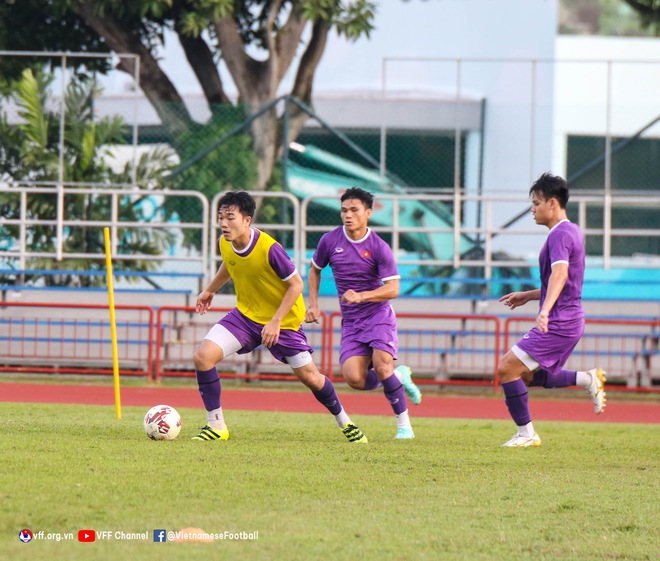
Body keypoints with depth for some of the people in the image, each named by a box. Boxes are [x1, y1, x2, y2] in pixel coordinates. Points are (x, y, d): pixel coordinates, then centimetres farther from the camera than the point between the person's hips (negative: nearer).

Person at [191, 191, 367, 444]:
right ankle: (216, 426, -5)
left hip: (283, 320, -5)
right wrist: (210, 290, 26)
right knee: (203, 356, -15)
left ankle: (344, 421, 32)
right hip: (245, 315, 5)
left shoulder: (269, 249, -29)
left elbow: (296, 284, -19)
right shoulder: (224, 243, -11)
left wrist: (275, 322, -22)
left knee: (309, 376, 5)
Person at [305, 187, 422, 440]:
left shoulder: (379, 248, -10)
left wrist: (361, 296, -28)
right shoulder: (330, 241, 0)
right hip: (351, 321, 3)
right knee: (354, 378, -15)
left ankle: (404, 424, -6)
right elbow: (314, 270, 19)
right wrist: (313, 304, 10)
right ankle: (399, 378, 16)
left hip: (379, 315, -3)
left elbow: (393, 288, -14)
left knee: (381, 365, -23)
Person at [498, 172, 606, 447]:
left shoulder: (560, 234, -16)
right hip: (569, 319, 10)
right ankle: (587, 379, 7)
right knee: (529, 375, 20)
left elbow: (560, 273, -34)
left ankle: (526, 433, -4)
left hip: (558, 323, -10)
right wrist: (528, 295, 29)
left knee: (508, 368, -9)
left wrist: (546, 310, -48)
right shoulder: (571, 231, 17)